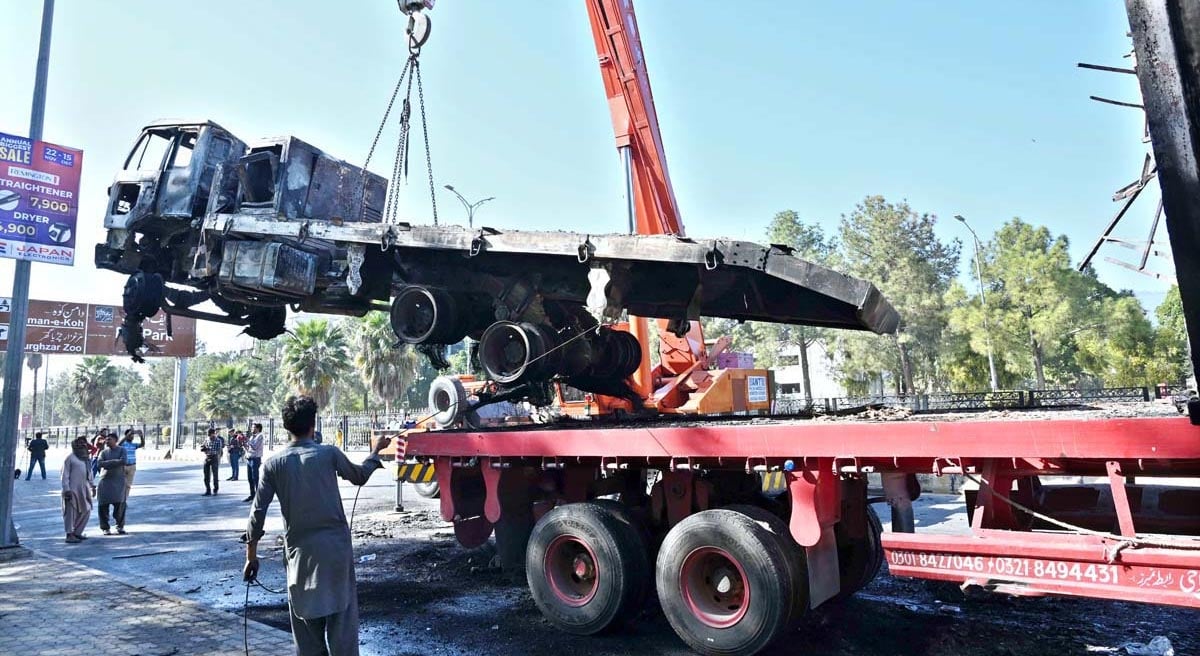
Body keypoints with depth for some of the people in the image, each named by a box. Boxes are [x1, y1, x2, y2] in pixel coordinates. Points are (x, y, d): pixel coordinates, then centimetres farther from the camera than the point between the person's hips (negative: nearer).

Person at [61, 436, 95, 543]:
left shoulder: (85, 458, 16)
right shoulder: (70, 458, -7)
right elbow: (65, 475, -11)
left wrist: (92, 486, 21)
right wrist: (66, 489, -18)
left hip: (83, 489, 8)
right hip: (72, 489, -8)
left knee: (85, 511, 12)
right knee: (71, 511, -4)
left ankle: (77, 532, 23)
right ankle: (69, 535, 1)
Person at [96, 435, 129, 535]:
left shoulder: (122, 450, 4)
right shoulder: (103, 452, 9)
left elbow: (122, 461, -13)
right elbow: (100, 464, -7)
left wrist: (108, 463, -8)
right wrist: (115, 462, -14)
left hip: (118, 480, -2)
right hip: (105, 480, 2)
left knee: (120, 504, -4)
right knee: (104, 505, -2)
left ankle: (120, 526, 10)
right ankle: (105, 528, 10)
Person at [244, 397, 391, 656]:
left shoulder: (274, 464, -2)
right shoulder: (329, 453, -5)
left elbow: (258, 512, -1)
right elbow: (359, 476, 12)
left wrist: (251, 555, 9)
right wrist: (376, 451, 29)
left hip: (300, 550, 2)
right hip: (335, 546, -1)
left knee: (305, 618, 14)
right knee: (341, 615, 4)